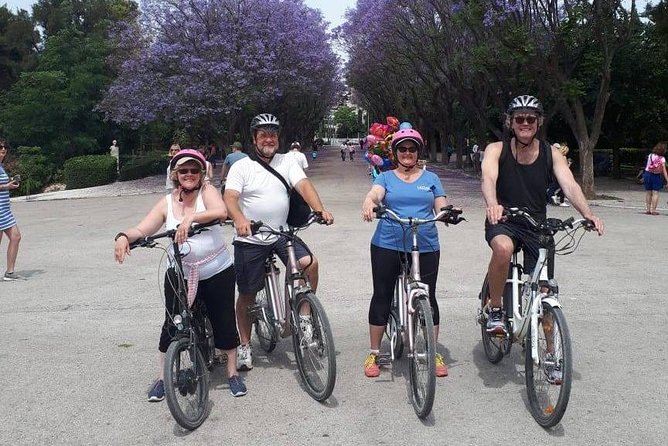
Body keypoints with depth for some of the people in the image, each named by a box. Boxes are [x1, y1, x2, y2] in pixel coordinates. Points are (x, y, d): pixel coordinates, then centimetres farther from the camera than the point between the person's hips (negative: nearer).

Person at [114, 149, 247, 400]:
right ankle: (162, 378, 23)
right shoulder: (167, 202, 0)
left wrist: (190, 218, -44)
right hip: (180, 274, 2)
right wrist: (124, 236, -26)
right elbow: (141, 231, -4)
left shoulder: (207, 192, -8)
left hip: (217, 272, -2)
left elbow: (221, 212, -29)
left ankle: (232, 373, 26)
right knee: (172, 324, 5)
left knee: (224, 321, 7)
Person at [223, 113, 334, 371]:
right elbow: (230, 198, -17)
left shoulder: (287, 161, 4)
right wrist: (240, 220, -38)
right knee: (247, 295, 6)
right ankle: (245, 345, 24)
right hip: (250, 239, -2)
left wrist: (320, 210, -27)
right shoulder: (241, 167, -4)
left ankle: (304, 318, -3)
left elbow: (304, 186, -9)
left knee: (309, 263, -22)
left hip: (281, 234, 2)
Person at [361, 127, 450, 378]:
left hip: (425, 247, 1)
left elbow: (442, 208, 8)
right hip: (388, 246, -1)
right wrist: (368, 204, -35)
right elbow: (375, 193, -12)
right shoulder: (386, 178, 9)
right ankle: (373, 354, 16)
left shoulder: (430, 179, 15)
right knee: (382, 297, 3)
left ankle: (434, 354, 20)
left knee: (428, 299, 5)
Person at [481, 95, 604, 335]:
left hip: (536, 225, 3)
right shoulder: (497, 150, -7)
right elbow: (488, 178, -26)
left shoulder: (551, 154, -1)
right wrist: (492, 205, -49)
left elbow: (570, 186, -14)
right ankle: (495, 310, -16)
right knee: (503, 248, -37)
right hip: (503, 222, -2)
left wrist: (589, 215, -33)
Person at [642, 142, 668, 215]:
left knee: (648, 192, 11)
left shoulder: (650, 156, 0)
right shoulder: (662, 158, -10)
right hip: (656, 176, -4)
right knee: (655, 193, 0)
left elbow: (647, 166, 3)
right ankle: (653, 210, -3)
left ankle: (647, 209, 13)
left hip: (648, 174, 4)